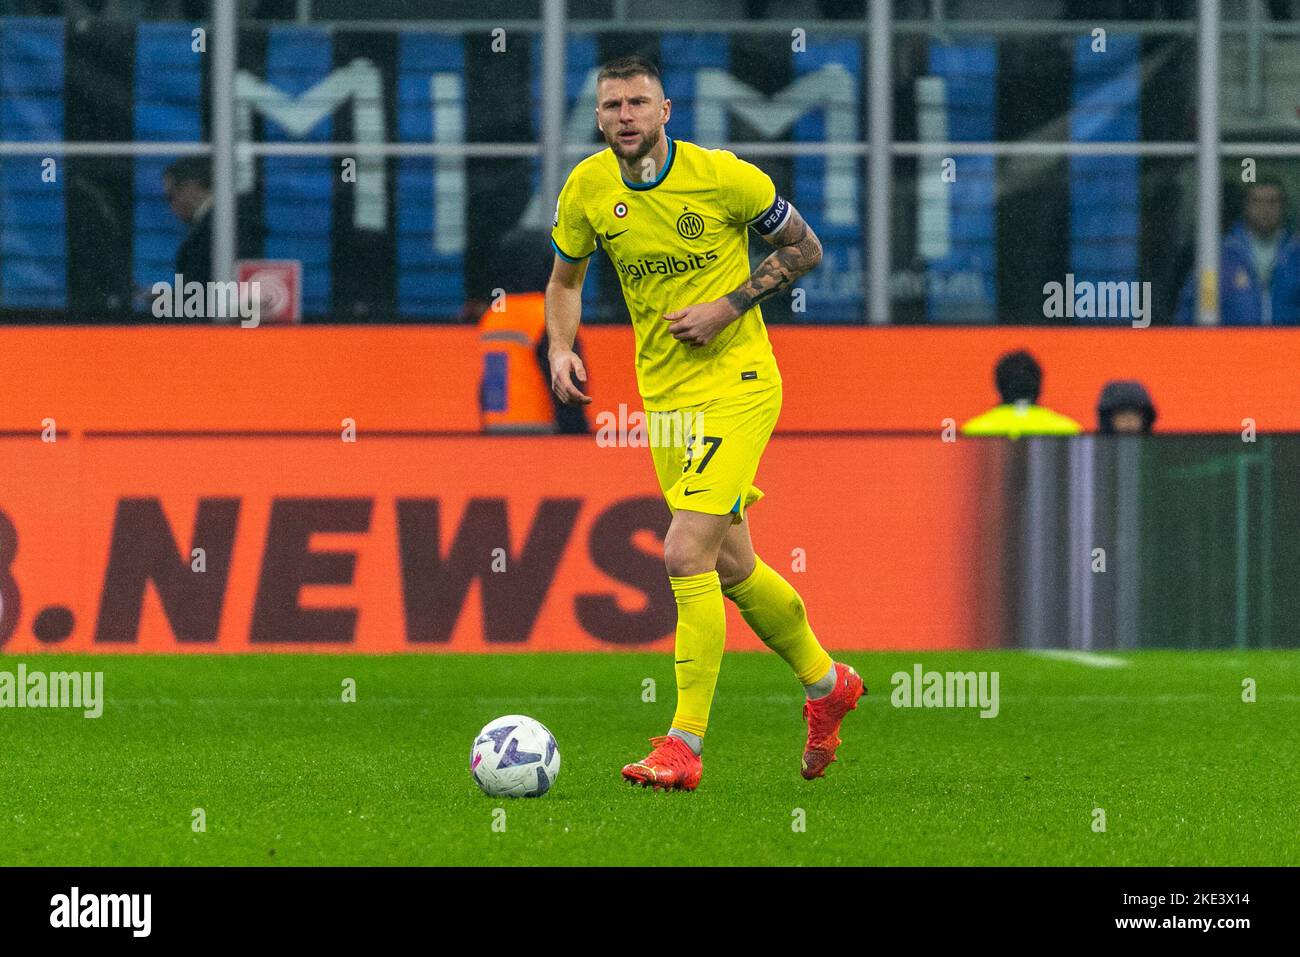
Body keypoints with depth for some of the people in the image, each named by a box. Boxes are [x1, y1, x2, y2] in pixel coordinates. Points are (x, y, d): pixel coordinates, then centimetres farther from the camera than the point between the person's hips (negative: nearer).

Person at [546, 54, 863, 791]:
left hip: (737, 384, -6)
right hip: (663, 394, 6)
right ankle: (825, 681, 39)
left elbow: (805, 248, -1)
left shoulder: (723, 176, -13)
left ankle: (686, 744, -14)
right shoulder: (589, 189, 0)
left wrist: (729, 305, -13)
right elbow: (565, 279, 16)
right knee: (731, 567, 14)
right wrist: (562, 349, -2)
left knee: (686, 555, -18)